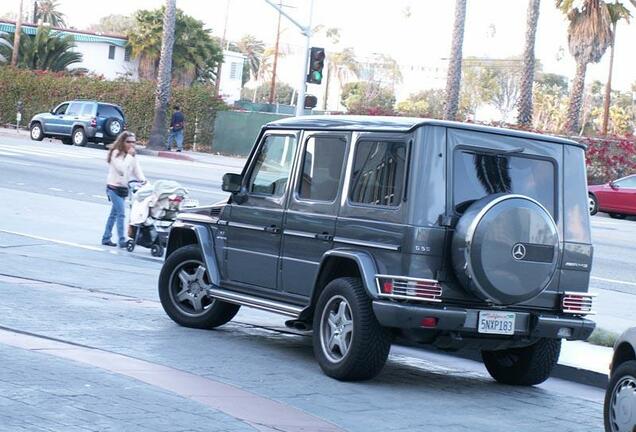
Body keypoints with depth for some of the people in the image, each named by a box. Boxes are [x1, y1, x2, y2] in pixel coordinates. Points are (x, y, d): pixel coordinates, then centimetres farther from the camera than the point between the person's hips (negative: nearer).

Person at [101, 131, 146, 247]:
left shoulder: (132, 156, 12)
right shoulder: (115, 153, -10)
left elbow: (136, 169, 6)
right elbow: (122, 168, -21)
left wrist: (142, 179, -12)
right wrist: (129, 155, -18)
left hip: (124, 188, 8)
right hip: (114, 187, -8)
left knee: (114, 214, 13)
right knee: (121, 213, -15)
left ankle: (106, 238, 21)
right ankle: (121, 240, -17)